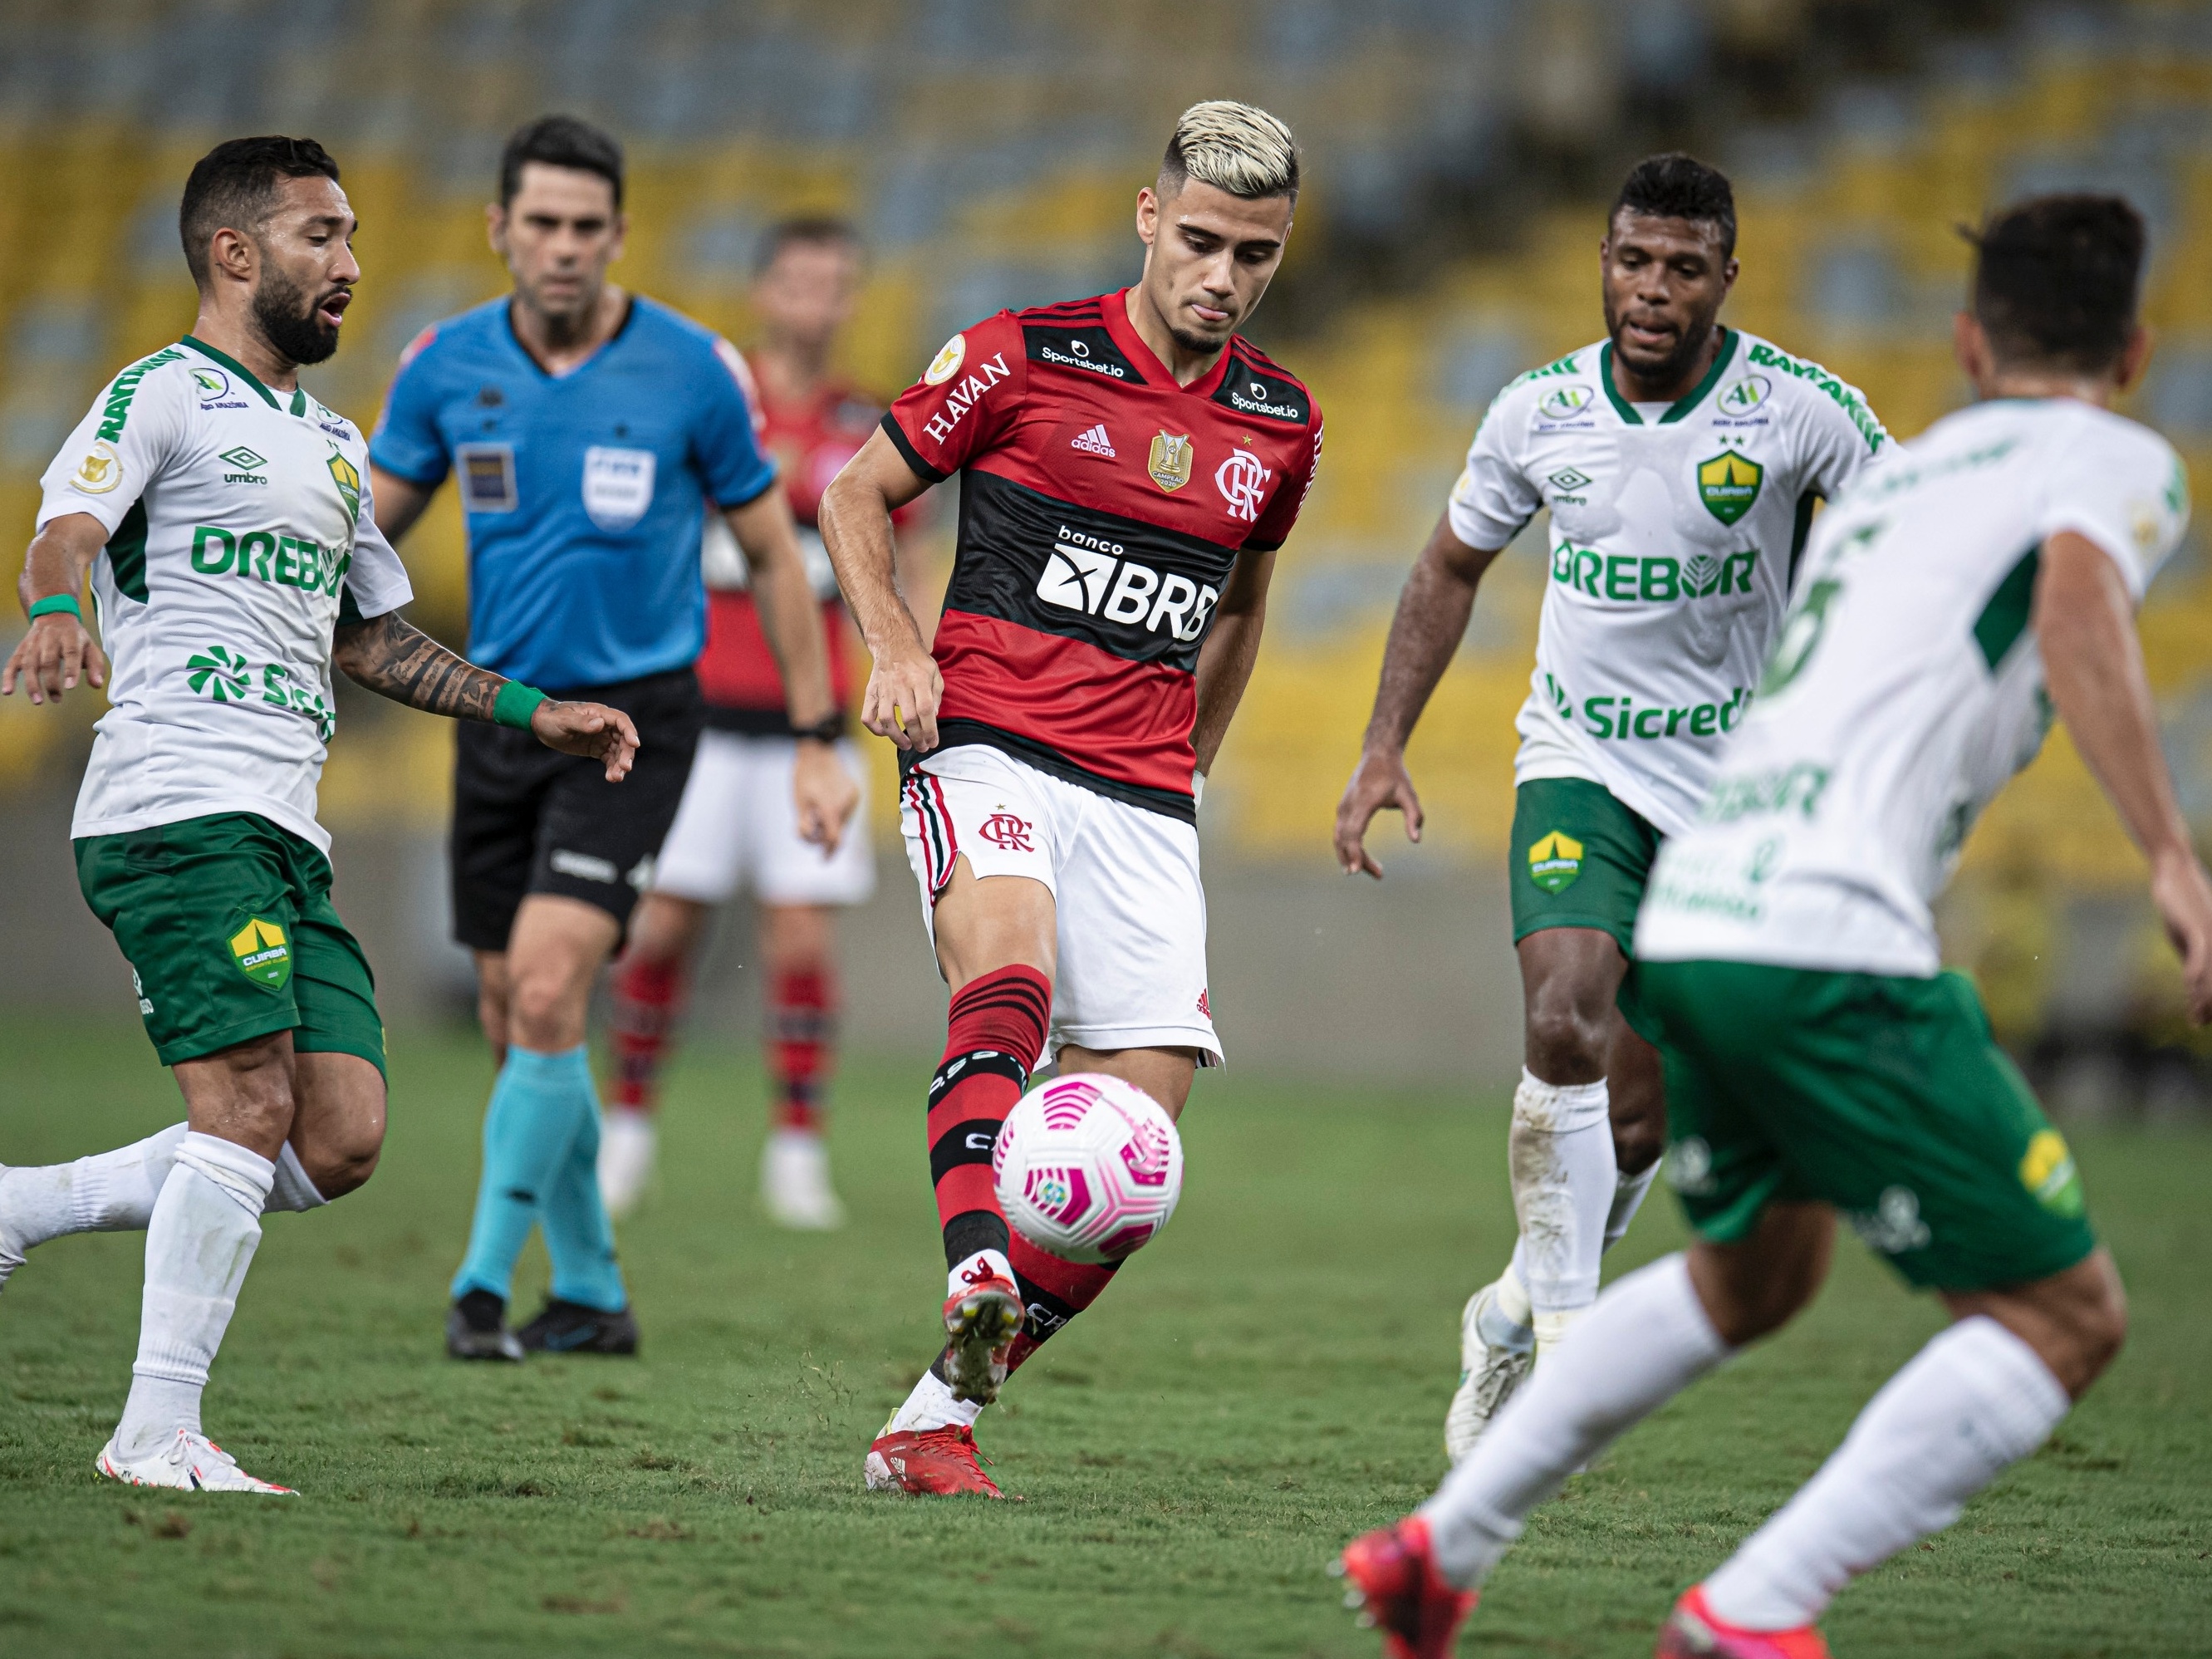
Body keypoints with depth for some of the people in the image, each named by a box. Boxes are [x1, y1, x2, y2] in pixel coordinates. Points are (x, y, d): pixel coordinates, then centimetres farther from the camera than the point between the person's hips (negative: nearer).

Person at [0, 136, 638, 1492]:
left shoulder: (333, 446, 25)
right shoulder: (162, 397, -1)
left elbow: (371, 635, 34)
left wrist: (531, 710, 27)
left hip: (287, 839, 8)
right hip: (176, 809, -8)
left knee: (339, 1145, -2)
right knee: (250, 1109, -17)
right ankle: (160, 1434, -12)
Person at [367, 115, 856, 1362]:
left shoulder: (693, 372, -8)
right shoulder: (447, 367, -1)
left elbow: (774, 553, 2)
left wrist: (819, 742, 1)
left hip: (634, 716, -4)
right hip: (499, 716, 4)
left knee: (546, 993, -19)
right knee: (515, 1018, 7)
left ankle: (487, 1280, -12)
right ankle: (590, 1291, 22)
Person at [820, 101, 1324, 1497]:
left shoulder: (1281, 426, 11)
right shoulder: (1024, 357, -1)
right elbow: (858, 493, 8)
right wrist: (896, 647, -8)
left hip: (1144, 801, 4)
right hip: (989, 744, -4)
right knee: (1011, 981, -35)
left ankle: (940, 1413, 5)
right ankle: (978, 1287, -50)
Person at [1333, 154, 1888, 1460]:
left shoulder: (1800, 409, -14)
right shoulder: (1541, 412, -4)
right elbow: (1453, 569, 12)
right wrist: (1385, 748, 6)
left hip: (1739, 779, -1)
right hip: (1581, 763, 1)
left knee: (1642, 1119, 3)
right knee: (1566, 1030, -23)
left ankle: (1518, 1313, 30)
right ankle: (1566, 1345, -12)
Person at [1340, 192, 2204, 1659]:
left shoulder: (1895, 478, 28)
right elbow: (2076, 599, -17)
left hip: (1680, 924, 8)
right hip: (1828, 947, -8)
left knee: (1752, 1275, 32)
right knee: (2067, 1317, 0)